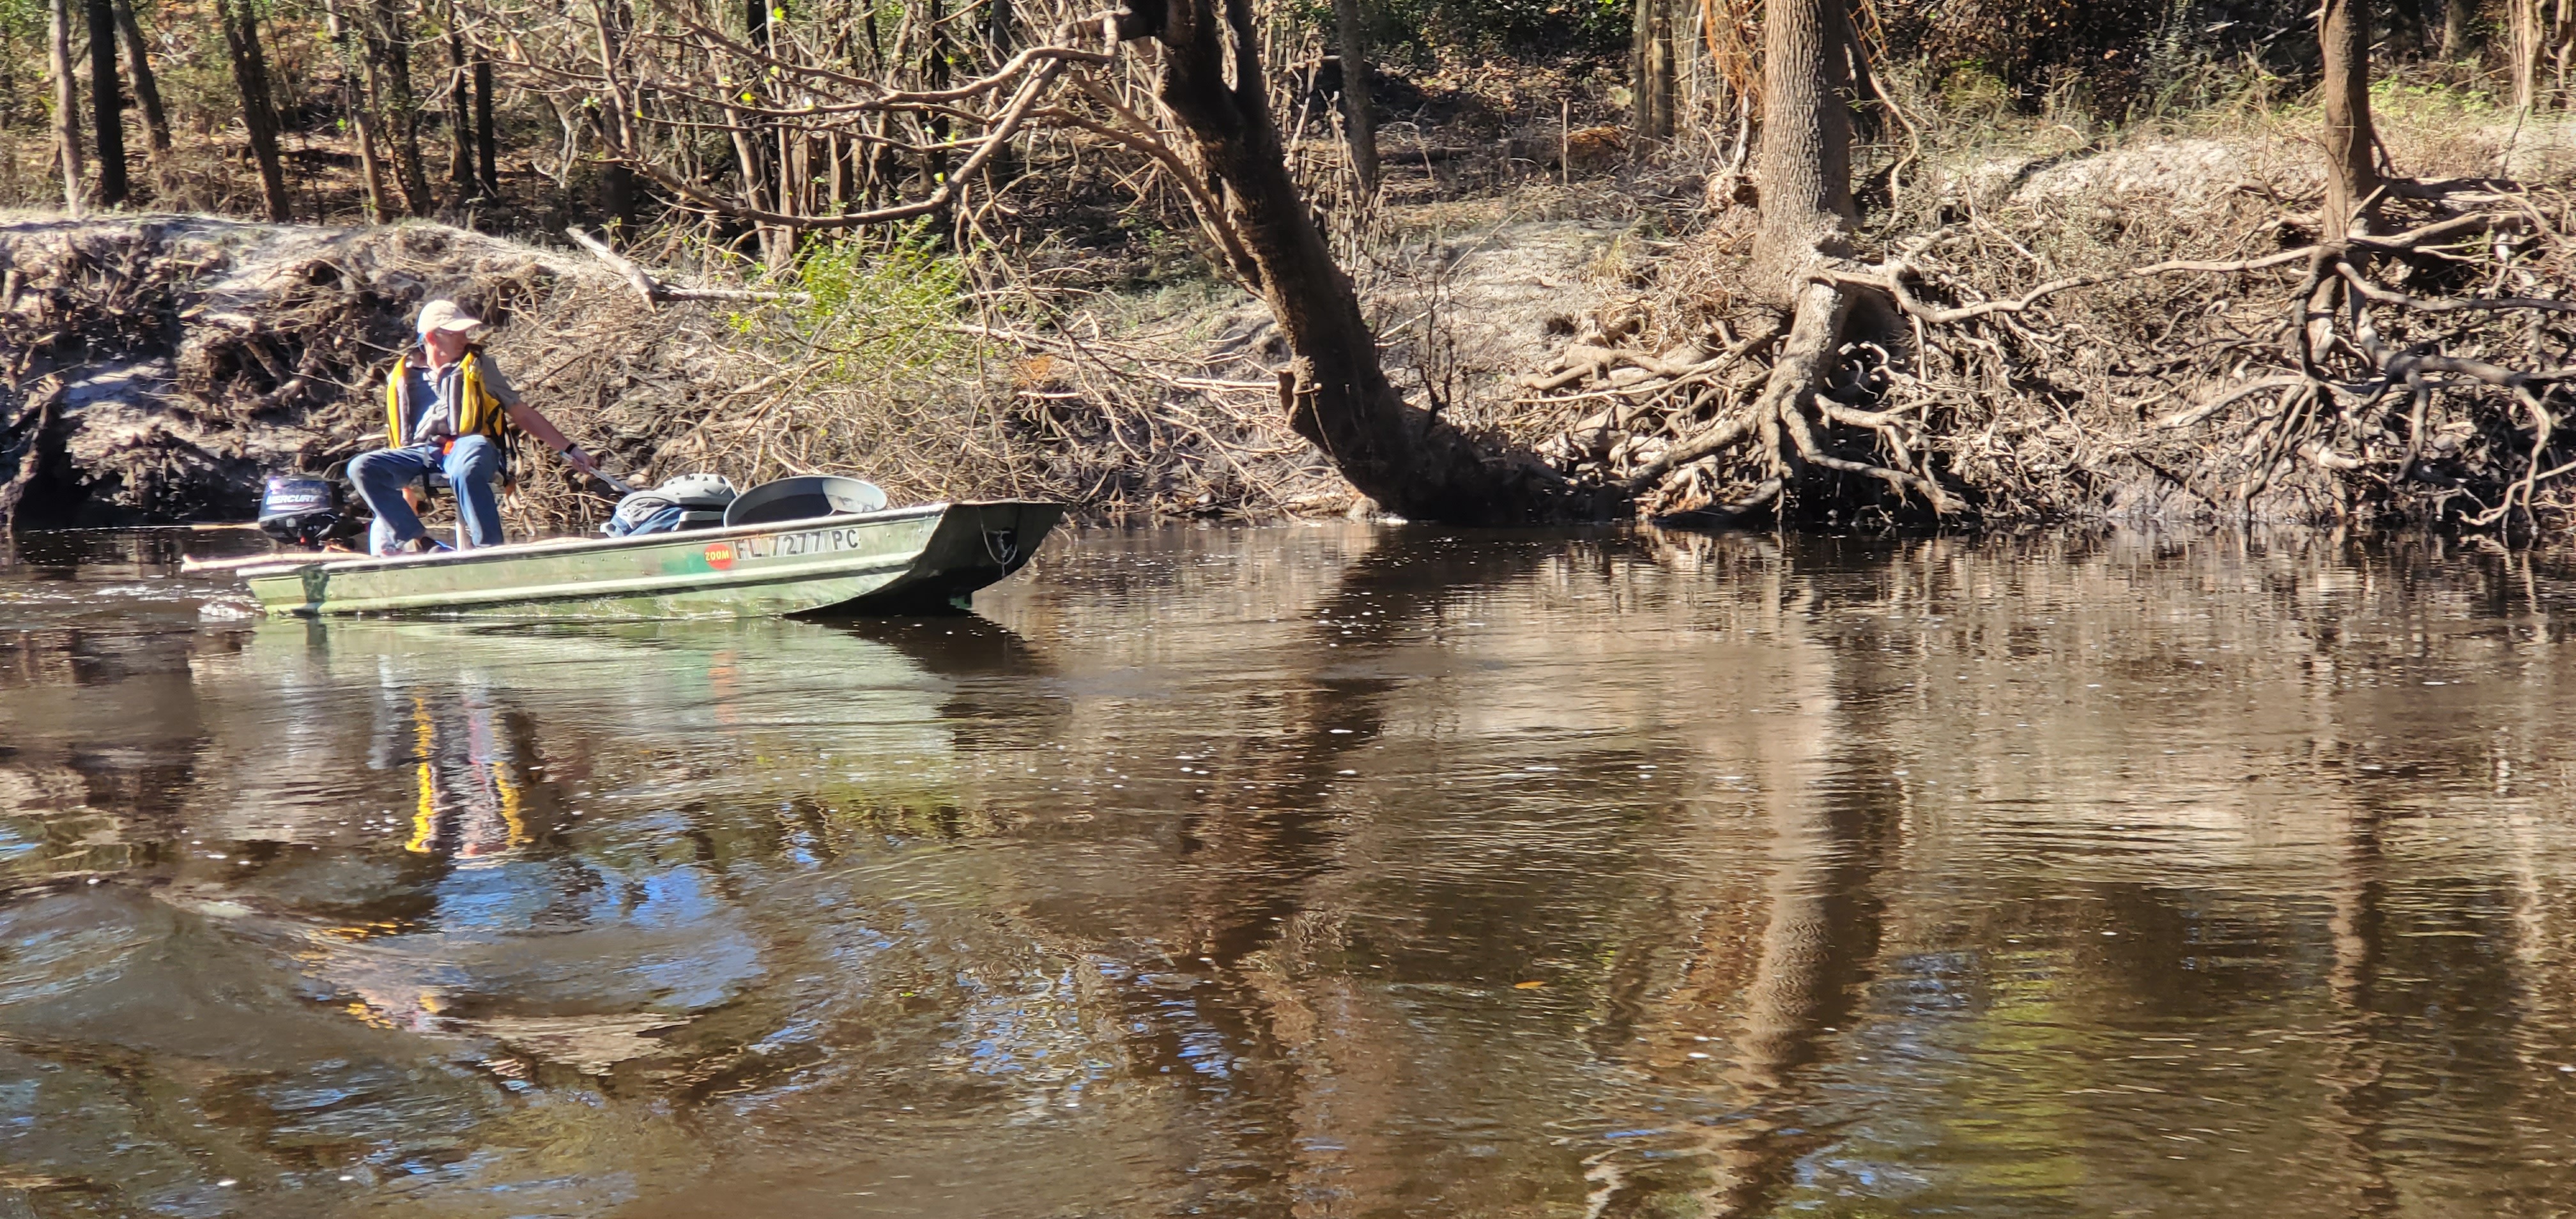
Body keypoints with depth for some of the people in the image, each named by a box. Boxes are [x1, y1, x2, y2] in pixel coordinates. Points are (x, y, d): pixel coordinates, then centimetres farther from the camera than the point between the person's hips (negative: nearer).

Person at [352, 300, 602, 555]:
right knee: (362, 468, -26)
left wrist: (569, 449, 15)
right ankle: (419, 541, -29)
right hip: (420, 454, 2)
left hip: (469, 446, -2)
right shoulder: (402, 377, 20)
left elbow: (523, 414, 20)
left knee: (467, 471, -41)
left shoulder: (478, 366, 20)